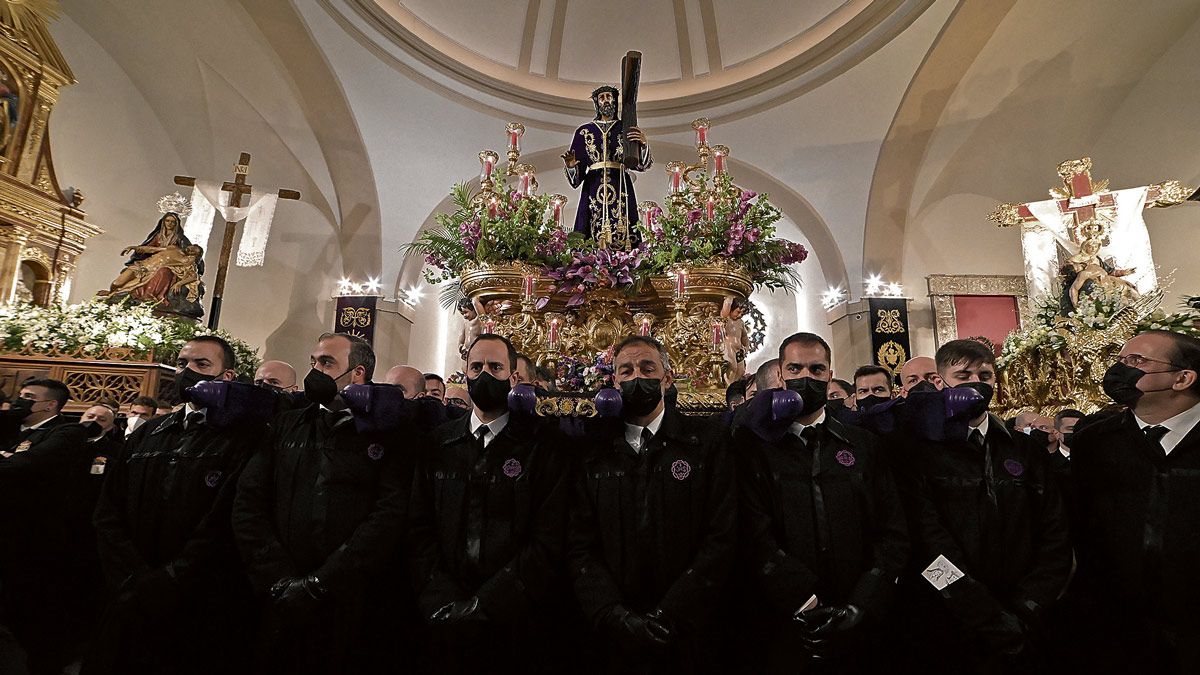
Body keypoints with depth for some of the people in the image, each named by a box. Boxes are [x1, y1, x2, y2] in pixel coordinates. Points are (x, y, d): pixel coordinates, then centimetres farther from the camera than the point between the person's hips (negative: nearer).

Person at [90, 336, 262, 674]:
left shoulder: (246, 437, -9)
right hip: (130, 613, 5)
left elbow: (223, 525, -16)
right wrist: (134, 581, -7)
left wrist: (162, 586, -16)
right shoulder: (147, 434, 11)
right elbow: (108, 512, 6)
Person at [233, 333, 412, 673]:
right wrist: (279, 582, -9)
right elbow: (247, 504, 2)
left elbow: (391, 516, -13)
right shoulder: (286, 426, 10)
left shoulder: (393, 434, -3)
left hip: (357, 610, -3)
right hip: (282, 610, 3)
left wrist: (317, 584, -16)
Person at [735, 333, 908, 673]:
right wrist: (808, 605, -19)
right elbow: (755, 536, -13)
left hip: (854, 634, 3)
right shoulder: (753, 445, -6)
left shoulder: (864, 445, 5)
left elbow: (892, 532, -1)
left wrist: (862, 607, -12)